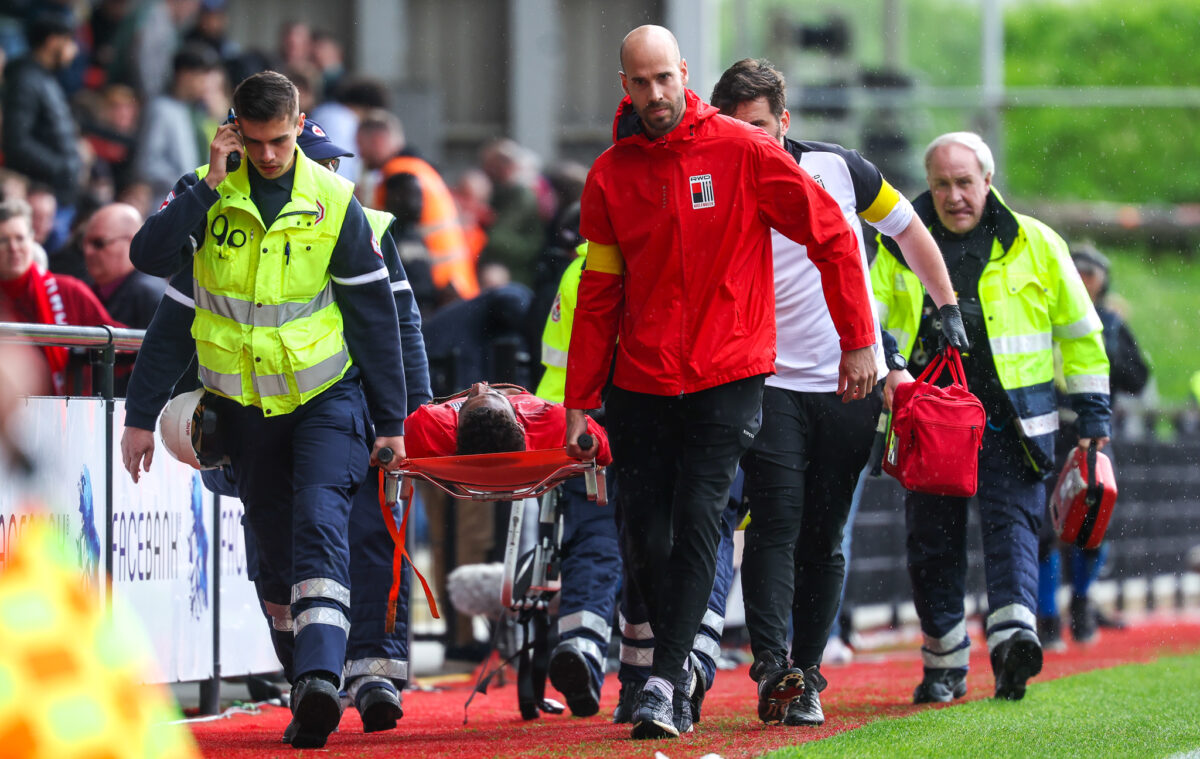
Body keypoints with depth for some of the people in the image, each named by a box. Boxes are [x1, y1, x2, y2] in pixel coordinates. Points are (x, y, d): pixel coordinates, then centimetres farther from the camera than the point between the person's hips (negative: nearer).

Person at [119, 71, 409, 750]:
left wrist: (391, 419, 0)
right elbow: (150, 256, -19)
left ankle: (321, 678, -34)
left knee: (320, 522, -22)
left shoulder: (335, 203, -5)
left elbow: (375, 316, 0)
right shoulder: (205, 193, -2)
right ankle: (305, 687, 19)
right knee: (274, 547, 7)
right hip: (245, 405, 3)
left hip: (327, 394, -3)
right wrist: (211, 185, -23)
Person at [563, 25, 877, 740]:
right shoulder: (611, 176, 4)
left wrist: (858, 340, -2)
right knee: (648, 538, 3)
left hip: (726, 378, -3)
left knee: (697, 525, -13)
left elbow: (832, 237, -1)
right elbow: (598, 296, 11)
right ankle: (679, 666, 20)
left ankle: (667, 680, -15)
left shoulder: (744, 152, -6)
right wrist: (580, 400, 7)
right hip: (641, 381, 3)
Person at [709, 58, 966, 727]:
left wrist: (949, 308, 12)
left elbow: (909, 230, 16)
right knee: (776, 526, -16)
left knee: (824, 539, 4)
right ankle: (772, 666, -24)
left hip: (852, 380, 1)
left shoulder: (838, 168, 2)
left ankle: (808, 677, 8)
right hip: (771, 383, -1)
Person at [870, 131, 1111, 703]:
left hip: (1010, 417, -2)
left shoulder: (1035, 245, 4)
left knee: (1010, 522, -16)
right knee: (932, 539, 4)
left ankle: (1013, 634, -32)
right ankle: (944, 665, 15)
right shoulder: (901, 247, 7)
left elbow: (1079, 331, 9)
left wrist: (1092, 412, 8)